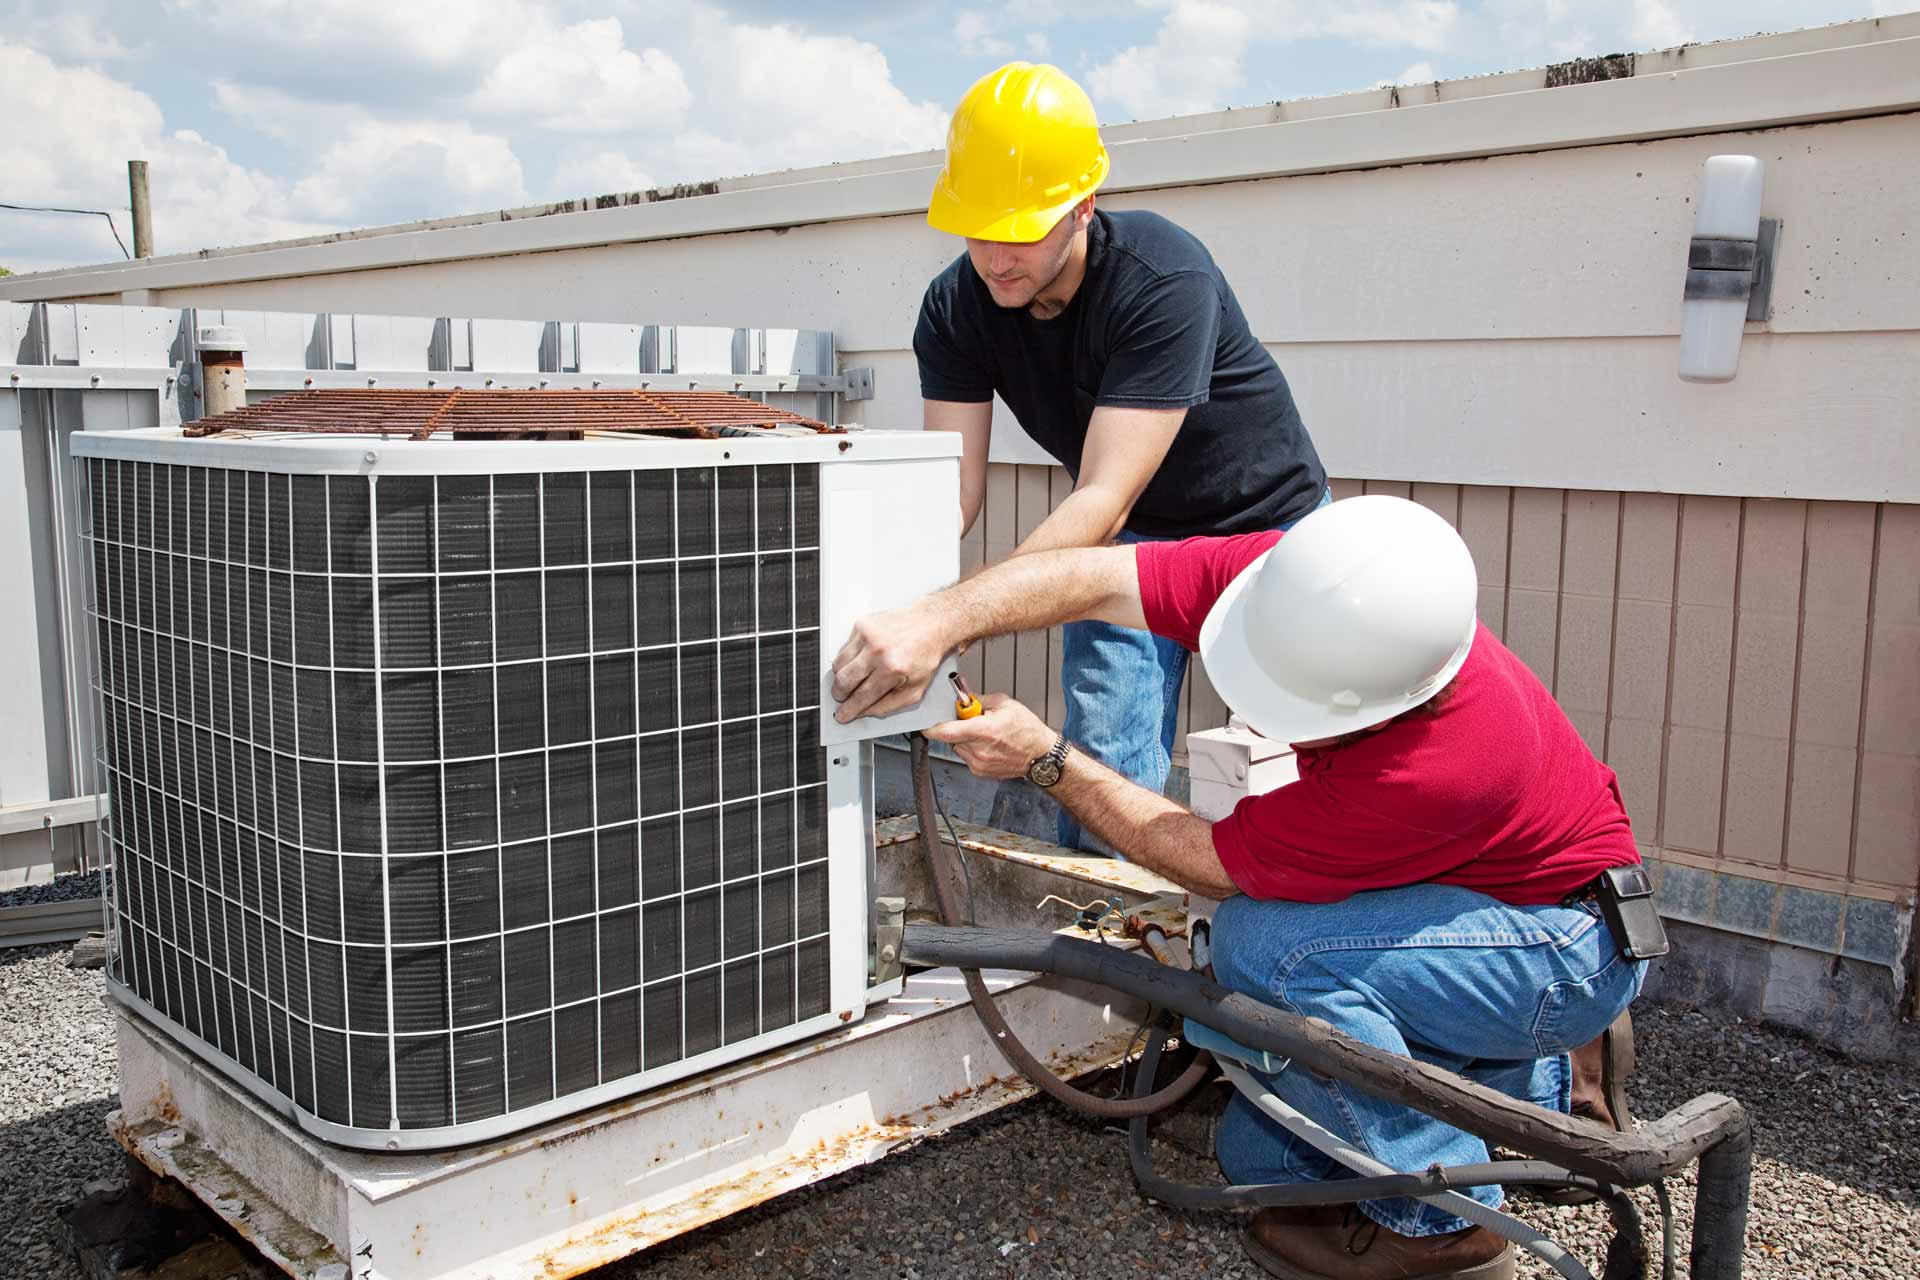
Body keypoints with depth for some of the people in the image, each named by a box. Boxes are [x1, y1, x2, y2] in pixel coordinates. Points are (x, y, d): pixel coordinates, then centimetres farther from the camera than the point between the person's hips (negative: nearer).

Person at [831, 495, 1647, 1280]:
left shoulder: (1445, 766, -40)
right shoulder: (1297, 586, -23)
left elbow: (1216, 866, -28)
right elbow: (1097, 579, -22)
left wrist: (1045, 759, -24)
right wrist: (938, 620, -37)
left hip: (1578, 942, -7)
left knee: (1265, 941, -31)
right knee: (1262, 1156, 4)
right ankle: (1550, 1086, 19)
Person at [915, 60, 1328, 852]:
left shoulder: (1165, 281, -34)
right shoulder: (956, 308, -17)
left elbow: (1104, 498, -41)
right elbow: (951, 486, -22)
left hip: (1265, 521, -3)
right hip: (1129, 538, 4)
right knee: (1105, 766, -6)